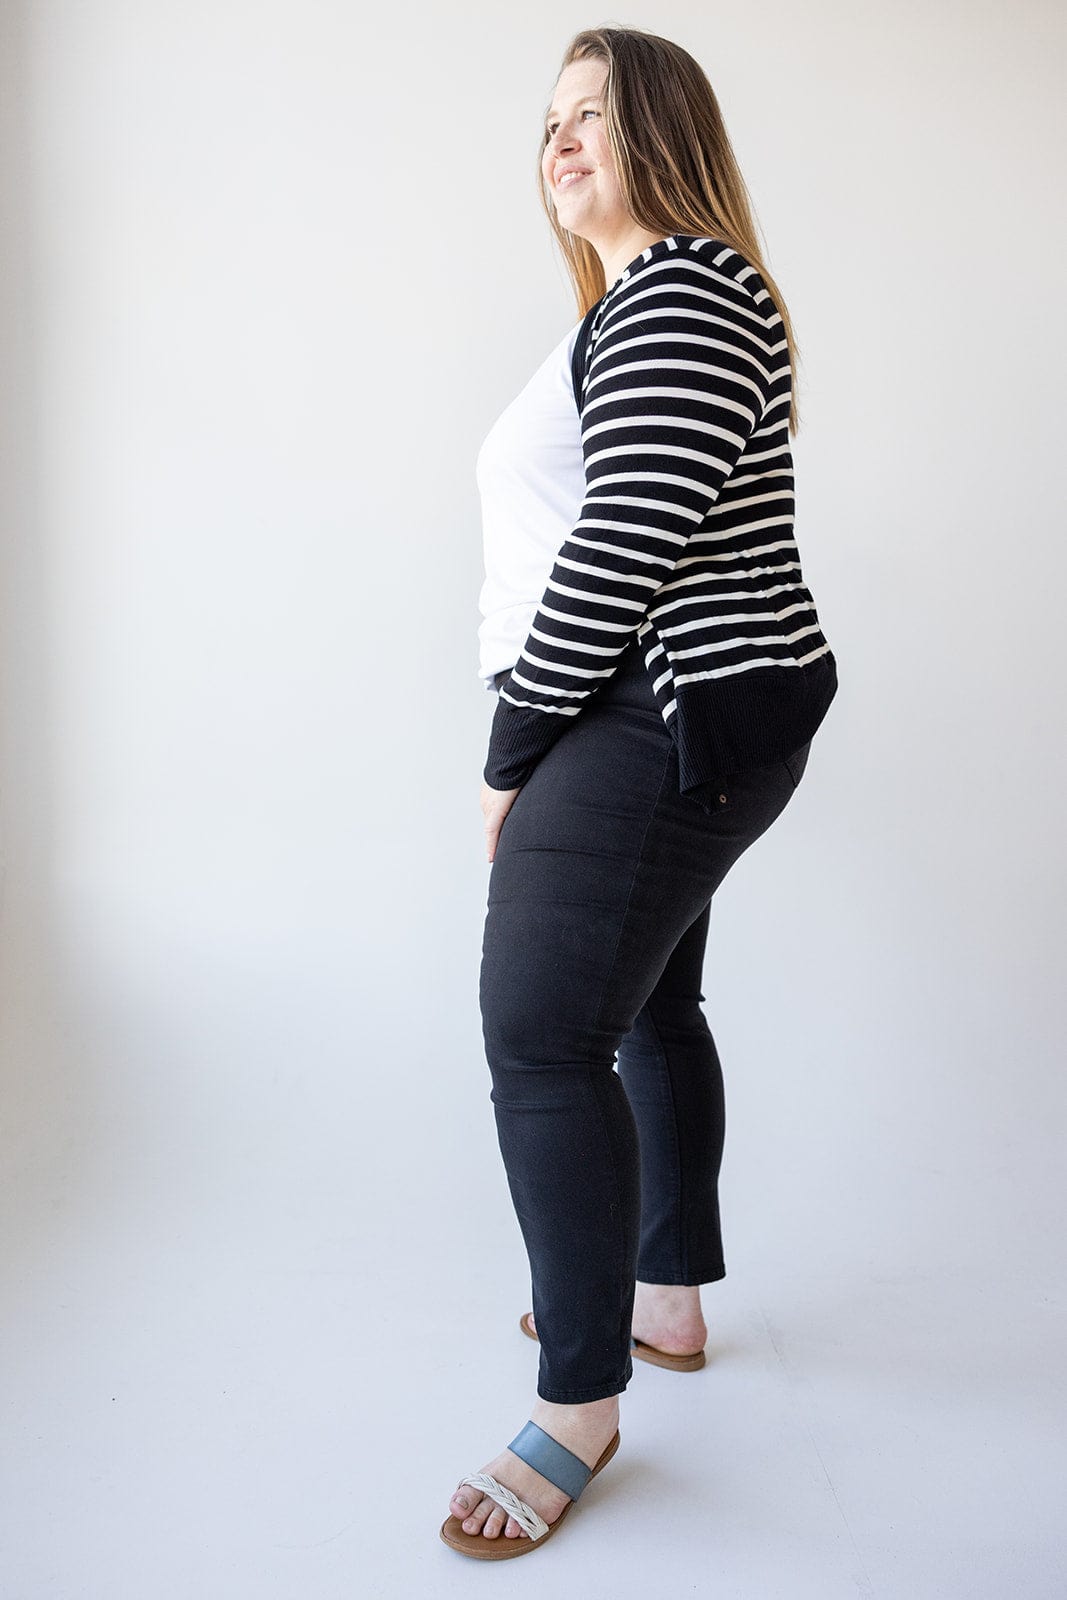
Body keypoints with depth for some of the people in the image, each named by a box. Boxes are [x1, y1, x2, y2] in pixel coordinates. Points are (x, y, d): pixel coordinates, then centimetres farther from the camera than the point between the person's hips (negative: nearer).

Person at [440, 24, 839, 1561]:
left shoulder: (678, 293, -12)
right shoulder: (644, 304, 21)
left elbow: (628, 542, -22)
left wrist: (514, 753, -16)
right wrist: (541, 745, 16)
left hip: (658, 733, -11)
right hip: (681, 733, 11)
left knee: (544, 1043, -9)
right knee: (647, 1005, 18)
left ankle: (579, 1408, 6)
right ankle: (669, 1301, 34)